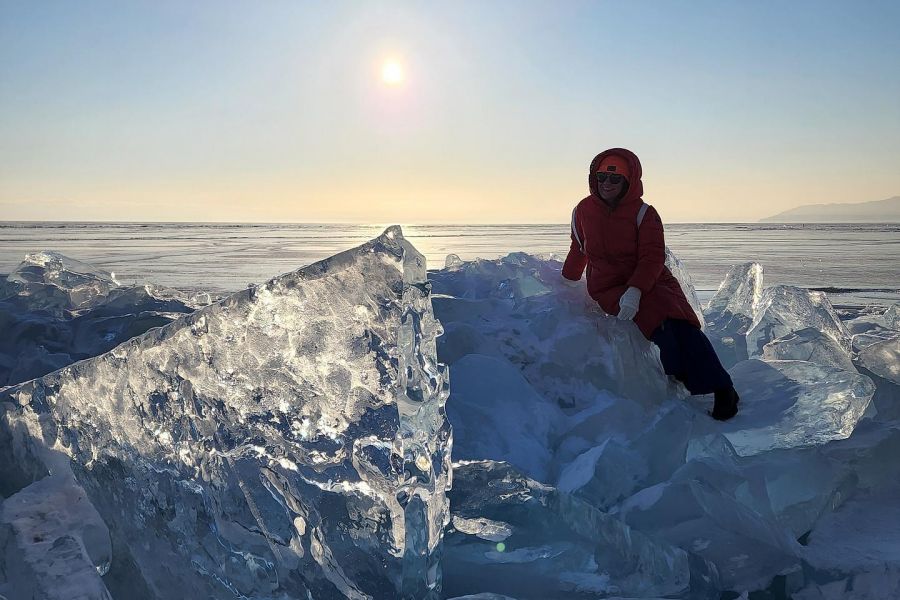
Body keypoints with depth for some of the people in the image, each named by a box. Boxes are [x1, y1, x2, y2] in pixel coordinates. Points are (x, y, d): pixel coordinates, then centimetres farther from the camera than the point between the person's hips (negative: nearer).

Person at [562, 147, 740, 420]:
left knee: (680, 323, -26)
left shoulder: (644, 213, -2)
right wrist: (565, 284, 34)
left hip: (648, 281, 0)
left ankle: (721, 389, -17)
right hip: (607, 289, 1)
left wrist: (634, 290, -28)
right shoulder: (583, 211, 8)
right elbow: (578, 251, 23)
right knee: (660, 318, -30)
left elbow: (652, 258, -12)